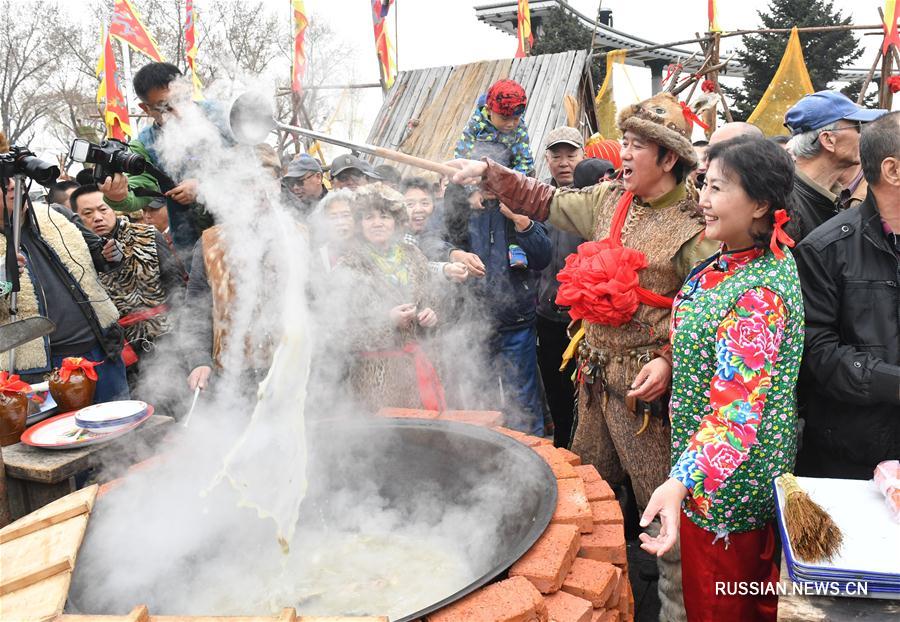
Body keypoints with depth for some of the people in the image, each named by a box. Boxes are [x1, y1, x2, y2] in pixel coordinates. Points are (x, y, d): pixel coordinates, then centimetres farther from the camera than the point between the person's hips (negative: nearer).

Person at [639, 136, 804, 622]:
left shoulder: (760, 292, -29)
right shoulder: (731, 259, 1)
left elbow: (739, 408, -35)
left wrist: (681, 482, -41)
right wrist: (669, 359, 6)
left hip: (729, 485, -9)